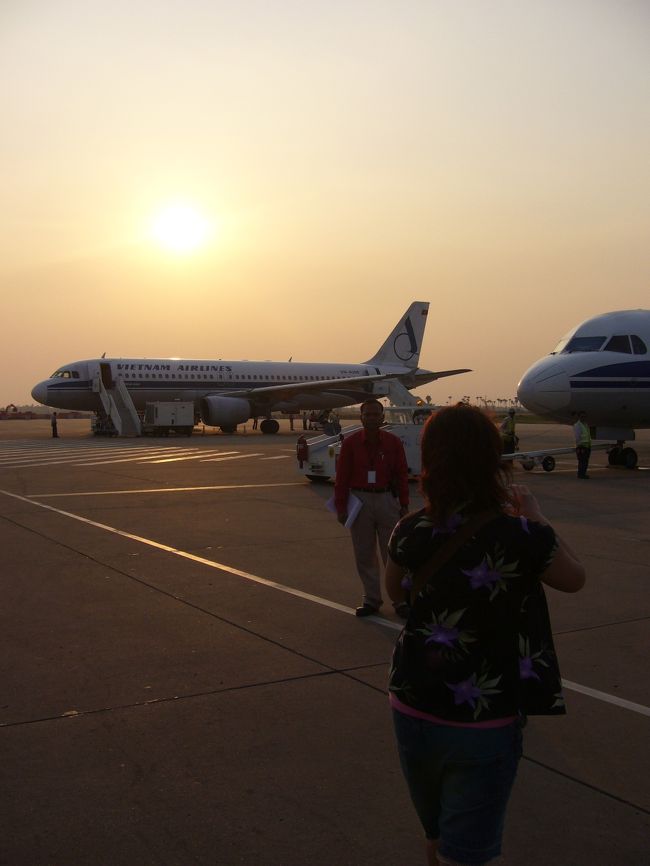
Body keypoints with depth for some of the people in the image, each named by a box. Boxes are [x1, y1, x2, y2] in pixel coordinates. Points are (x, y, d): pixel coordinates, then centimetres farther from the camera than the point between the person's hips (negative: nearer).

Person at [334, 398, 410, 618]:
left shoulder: (393, 442, 1)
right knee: (364, 554, 7)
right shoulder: (350, 443, 0)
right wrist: (341, 507, -1)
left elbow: (402, 474, 4)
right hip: (360, 500, 1)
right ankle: (371, 599, 19)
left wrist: (404, 505, 2)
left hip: (387, 499, -1)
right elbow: (342, 477, 1)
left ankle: (401, 599, 13)